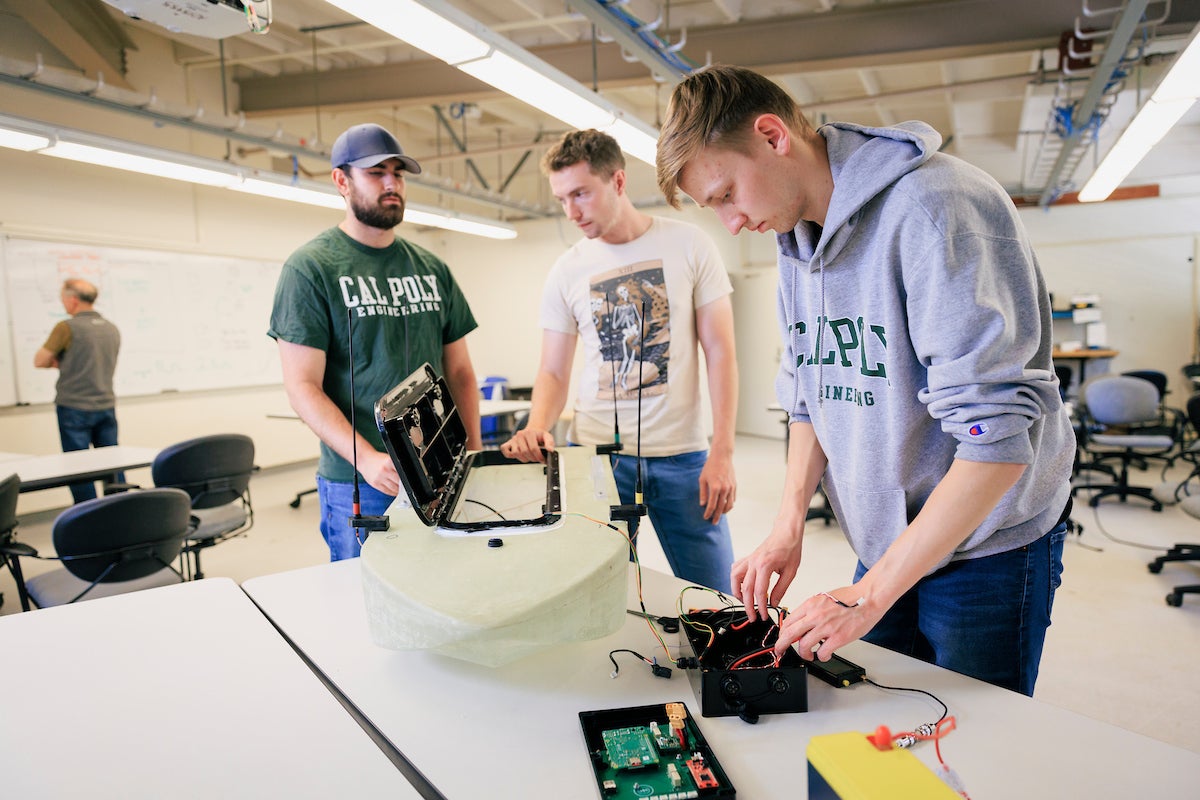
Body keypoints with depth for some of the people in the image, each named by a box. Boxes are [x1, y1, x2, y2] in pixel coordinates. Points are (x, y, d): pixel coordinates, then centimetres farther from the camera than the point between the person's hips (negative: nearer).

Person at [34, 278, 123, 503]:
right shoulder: (112, 330, 6)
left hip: (74, 409, -5)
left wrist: (57, 361, 13)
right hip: (106, 406, 5)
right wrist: (65, 363, 14)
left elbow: (40, 361, -6)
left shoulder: (67, 328, -11)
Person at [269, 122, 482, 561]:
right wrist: (368, 459, -23)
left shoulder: (432, 269, 10)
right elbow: (303, 387, -11)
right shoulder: (310, 267, -5)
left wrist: (473, 450, 0)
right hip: (358, 486, -4)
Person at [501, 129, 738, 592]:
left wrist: (722, 452, -9)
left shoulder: (688, 246, 0)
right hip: (597, 450, 2)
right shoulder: (566, 272, 5)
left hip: (681, 453, -1)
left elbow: (720, 352, -1)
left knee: (715, 601, 2)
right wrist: (537, 426, -14)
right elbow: (553, 371, 7)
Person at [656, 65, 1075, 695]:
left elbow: (997, 440, -27)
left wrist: (870, 594, -25)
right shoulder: (795, 237, 3)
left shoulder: (937, 209, -23)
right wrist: (790, 521, -4)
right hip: (888, 544, 7)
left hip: (985, 544, -6)